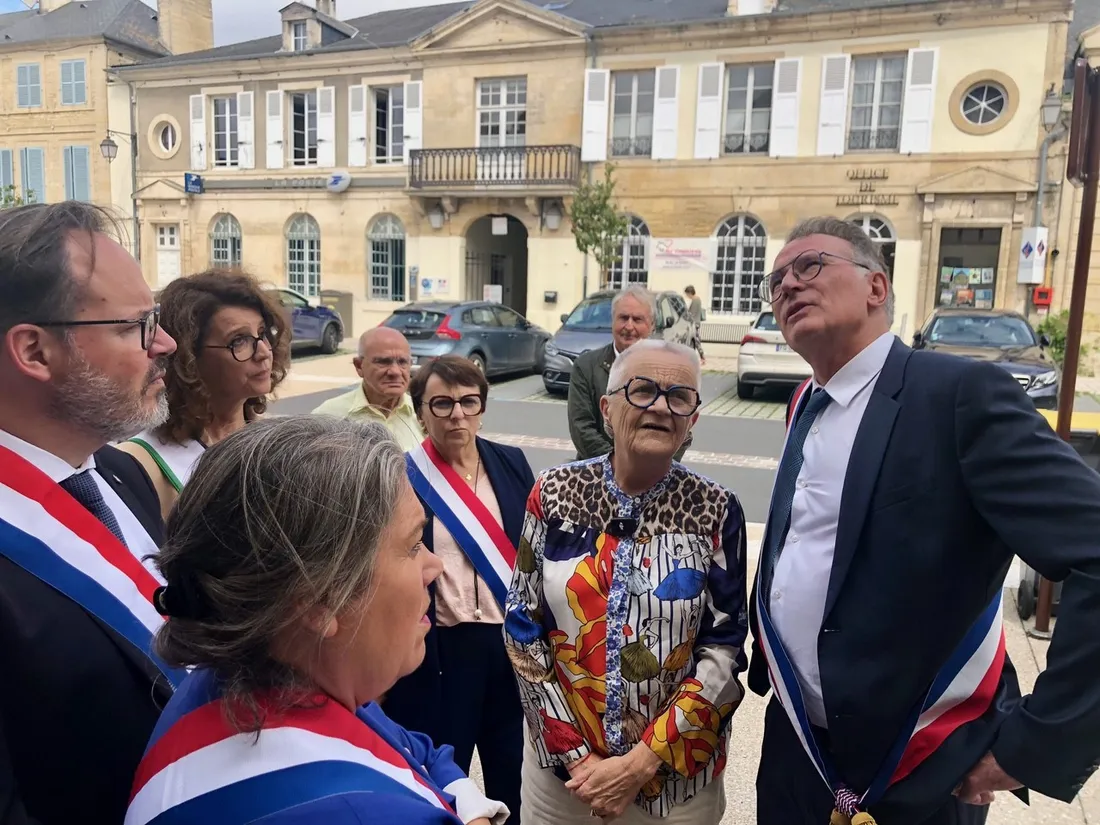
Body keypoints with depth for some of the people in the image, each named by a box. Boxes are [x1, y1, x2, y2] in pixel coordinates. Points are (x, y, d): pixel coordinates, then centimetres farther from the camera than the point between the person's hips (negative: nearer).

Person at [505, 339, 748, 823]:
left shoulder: (715, 511, -10)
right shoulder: (554, 493, -9)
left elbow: (724, 651, -9)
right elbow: (522, 627, -6)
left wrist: (642, 763, -13)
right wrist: (574, 754, -9)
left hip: (678, 773, 0)